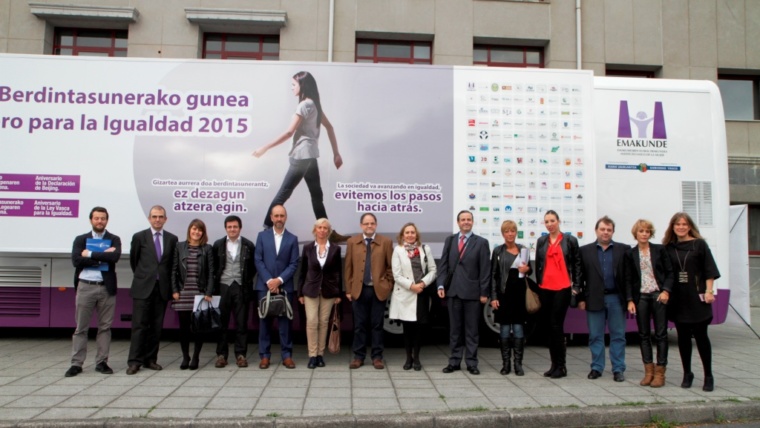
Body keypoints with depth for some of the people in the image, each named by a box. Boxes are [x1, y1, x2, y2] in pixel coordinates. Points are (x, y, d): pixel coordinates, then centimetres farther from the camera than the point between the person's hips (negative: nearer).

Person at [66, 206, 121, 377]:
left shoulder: (114, 239, 5)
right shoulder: (81, 239, 7)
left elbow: (115, 256, -14)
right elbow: (76, 260, -9)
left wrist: (90, 254, -10)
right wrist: (103, 257, -12)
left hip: (107, 288, 0)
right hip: (85, 287, 0)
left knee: (105, 326, 6)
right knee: (81, 327, 5)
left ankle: (101, 362, 14)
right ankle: (76, 363, 13)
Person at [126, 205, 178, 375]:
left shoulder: (172, 239, 6)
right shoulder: (139, 237, 2)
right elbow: (133, 260, 12)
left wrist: (167, 281, 11)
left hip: (162, 288, 2)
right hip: (143, 287, -2)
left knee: (156, 326, 6)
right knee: (139, 325, -2)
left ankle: (150, 359, 14)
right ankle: (135, 361, 4)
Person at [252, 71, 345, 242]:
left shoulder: (304, 105, -13)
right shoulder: (314, 104, 13)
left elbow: (289, 133, -18)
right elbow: (329, 127, 14)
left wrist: (266, 148, -15)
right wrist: (336, 153, 15)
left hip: (302, 156, -9)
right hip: (310, 155, 9)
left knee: (283, 194, -4)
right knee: (316, 195, 10)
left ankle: (266, 228, 2)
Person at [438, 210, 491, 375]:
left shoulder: (481, 242, 2)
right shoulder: (450, 240, 10)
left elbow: (485, 269, -2)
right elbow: (444, 264, 7)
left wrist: (484, 292, -6)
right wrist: (441, 285, -4)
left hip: (472, 292, -2)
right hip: (453, 290, 2)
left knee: (472, 329, 5)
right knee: (454, 328, 9)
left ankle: (471, 363, 14)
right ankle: (454, 361, 18)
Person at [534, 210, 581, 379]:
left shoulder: (570, 240, 0)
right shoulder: (541, 241, 10)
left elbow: (577, 263, 1)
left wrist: (576, 286, -3)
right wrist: (538, 284, 10)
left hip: (562, 288, -4)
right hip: (545, 289, 4)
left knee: (556, 325, -7)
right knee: (549, 326, 7)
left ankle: (561, 366, 3)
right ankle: (554, 364, 16)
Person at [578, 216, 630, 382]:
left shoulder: (624, 249, 4)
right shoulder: (585, 250, 5)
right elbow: (580, 276, 3)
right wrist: (581, 298, -2)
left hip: (616, 298, 0)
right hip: (594, 299, 0)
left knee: (618, 335, 6)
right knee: (595, 336, 7)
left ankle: (618, 369, 15)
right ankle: (597, 367, 17)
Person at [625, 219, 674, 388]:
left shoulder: (659, 250, 3)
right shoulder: (630, 254, 5)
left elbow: (669, 272, 2)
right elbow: (628, 279, 5)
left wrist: (666, 291, -12)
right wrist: (630, 300, -2)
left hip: (659, 295, -1)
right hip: (640, 297, 1)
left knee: (661, 334, 1)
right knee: (644, 334, 5)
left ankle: (660, 372, 8)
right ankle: (649, 371, 12)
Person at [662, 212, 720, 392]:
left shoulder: (699, 244, 0)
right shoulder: (668, 248, 6)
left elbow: (709, 269, -3)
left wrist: (709, 291, -9)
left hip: (697, 298, -2)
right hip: (678, 300, 3)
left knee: (700, 336, 1)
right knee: (683, 337, 8)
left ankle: (708, 376, 13)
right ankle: (687, 373, 19)